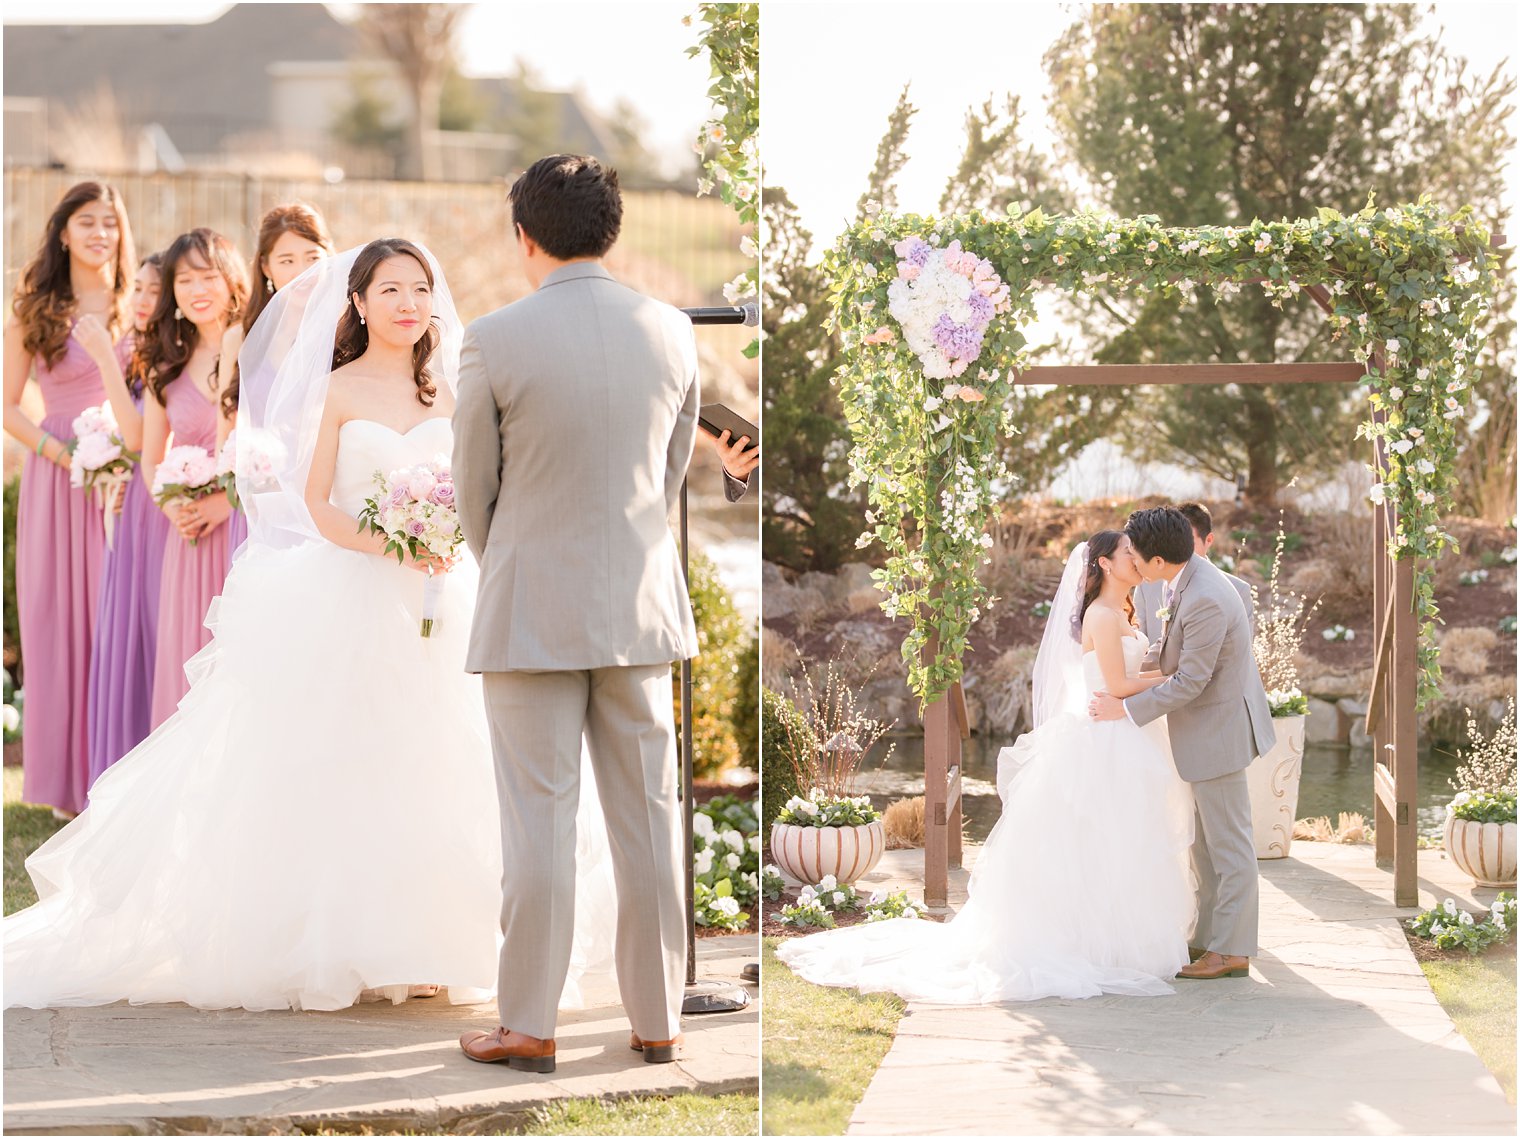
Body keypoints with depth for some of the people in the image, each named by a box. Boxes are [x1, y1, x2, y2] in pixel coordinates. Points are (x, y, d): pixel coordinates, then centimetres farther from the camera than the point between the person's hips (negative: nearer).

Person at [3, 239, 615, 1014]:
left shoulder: (443, 391, 9)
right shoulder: (336, 391, -1)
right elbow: (315, 501, -4)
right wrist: (385, 546, -19)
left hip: (434, 598, 4)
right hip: (348, 595, -4)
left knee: (424, 769, 4)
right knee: (335, 772, -2)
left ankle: (417, 944, 12)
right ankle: (332, 945, 4)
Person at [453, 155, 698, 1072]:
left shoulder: (496, 342, -12)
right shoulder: (672, 332, -1)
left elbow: (475, 484, -1)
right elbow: (674, 470, 10)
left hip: (533, 612, -3)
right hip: (642, 605, 4)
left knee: (539, 824, 2)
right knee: (649, 817, 10)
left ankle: (530, 1028, 8)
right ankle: (658, 1021, 16)